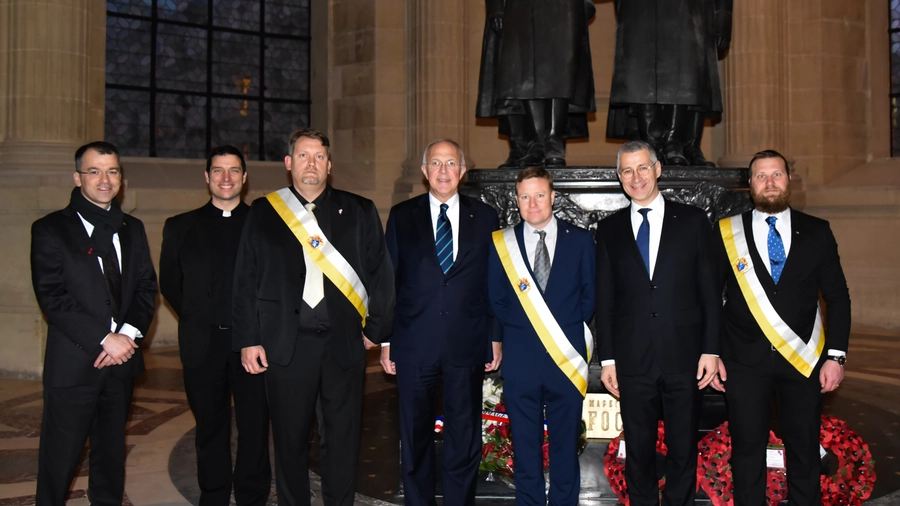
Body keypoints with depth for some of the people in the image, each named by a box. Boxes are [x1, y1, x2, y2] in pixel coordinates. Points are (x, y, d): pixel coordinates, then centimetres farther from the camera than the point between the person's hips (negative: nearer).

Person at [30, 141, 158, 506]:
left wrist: (128, 333, -10)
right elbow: (52, 297, -12)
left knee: (112, 451, 16)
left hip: (121, 360, 5)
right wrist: (104, 339, -17)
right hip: (74, 363, -4)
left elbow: (146, 287, 7)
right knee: (60, 457, 3)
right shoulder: (51, 229, -3)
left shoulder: (133, 229, 12)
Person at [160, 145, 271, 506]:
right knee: (211, 429, 9)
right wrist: (196, 319, 7)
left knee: (255, 427, 2)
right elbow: (169, 284, 13)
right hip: (203, 343, 1)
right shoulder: (180, 227, 10)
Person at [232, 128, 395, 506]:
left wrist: (376, 330, 1)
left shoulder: (359, 211, 7)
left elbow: (381, 274, 6)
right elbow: (246, 280, 5)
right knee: (290, 437, 8)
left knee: (344, 435, 7)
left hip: (345, 343, 1)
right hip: (286, 343, 0)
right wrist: (248, 339, 0)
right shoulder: (263, 212, 7)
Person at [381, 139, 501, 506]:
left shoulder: (484, 217, 6)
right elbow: (388, 280, 4)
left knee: (464, 438, 9)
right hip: (414, 345, 0)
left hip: (467, 345, 0)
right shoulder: (402, 216, 5)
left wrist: (496, 337, 3)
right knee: (415, 437, 10)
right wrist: (385, 340, 1)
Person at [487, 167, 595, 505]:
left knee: (566, 443, 10)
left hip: (567, 359, 0)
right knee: (525, 445, 10)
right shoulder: (503, 243, 3)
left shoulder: (580, 240, 3)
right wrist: (519, 328, 0)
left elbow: (590, 297, 6)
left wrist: (568, 328, -1)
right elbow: (496, 301, 8)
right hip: (520, 360, 0)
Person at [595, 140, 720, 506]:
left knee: (683, 447, 9)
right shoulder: (609, 230, 7)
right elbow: (604, 299, 6)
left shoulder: (692, 221, 4)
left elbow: (710, 291, 3)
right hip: (633, 361, 1)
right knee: (638, 448, 10)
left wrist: (710, 350, -2)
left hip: (684, 357, -1)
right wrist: (606, 358, 2)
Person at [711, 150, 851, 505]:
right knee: (747, 450, 7)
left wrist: (836, 355, -3)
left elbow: (837, 297, 5)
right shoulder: (727, 232, 1)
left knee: (804, 450, 9)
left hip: (803, 360, 1)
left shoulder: (817, 232, 4)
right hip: (745, 360, -1)